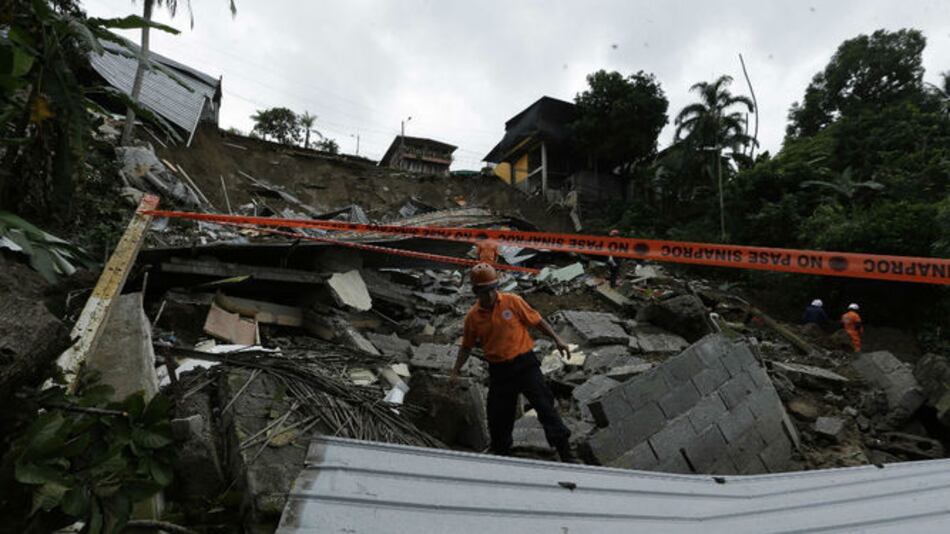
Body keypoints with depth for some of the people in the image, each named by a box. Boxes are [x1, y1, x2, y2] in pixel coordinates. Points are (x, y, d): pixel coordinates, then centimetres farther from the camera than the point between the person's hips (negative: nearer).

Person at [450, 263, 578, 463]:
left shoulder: (512, 301, -6)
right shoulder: (472, 317, 0)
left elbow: (537, 320, 3)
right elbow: (467, 347, 11)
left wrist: (557, 339, -2)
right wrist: (455, 372, 6)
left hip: (525, 364, -2)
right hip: (498, 371, 2)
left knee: (545, 406, -4)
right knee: (498, 417, 10)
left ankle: (566, 454, 5)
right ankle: (501, 453, 33)